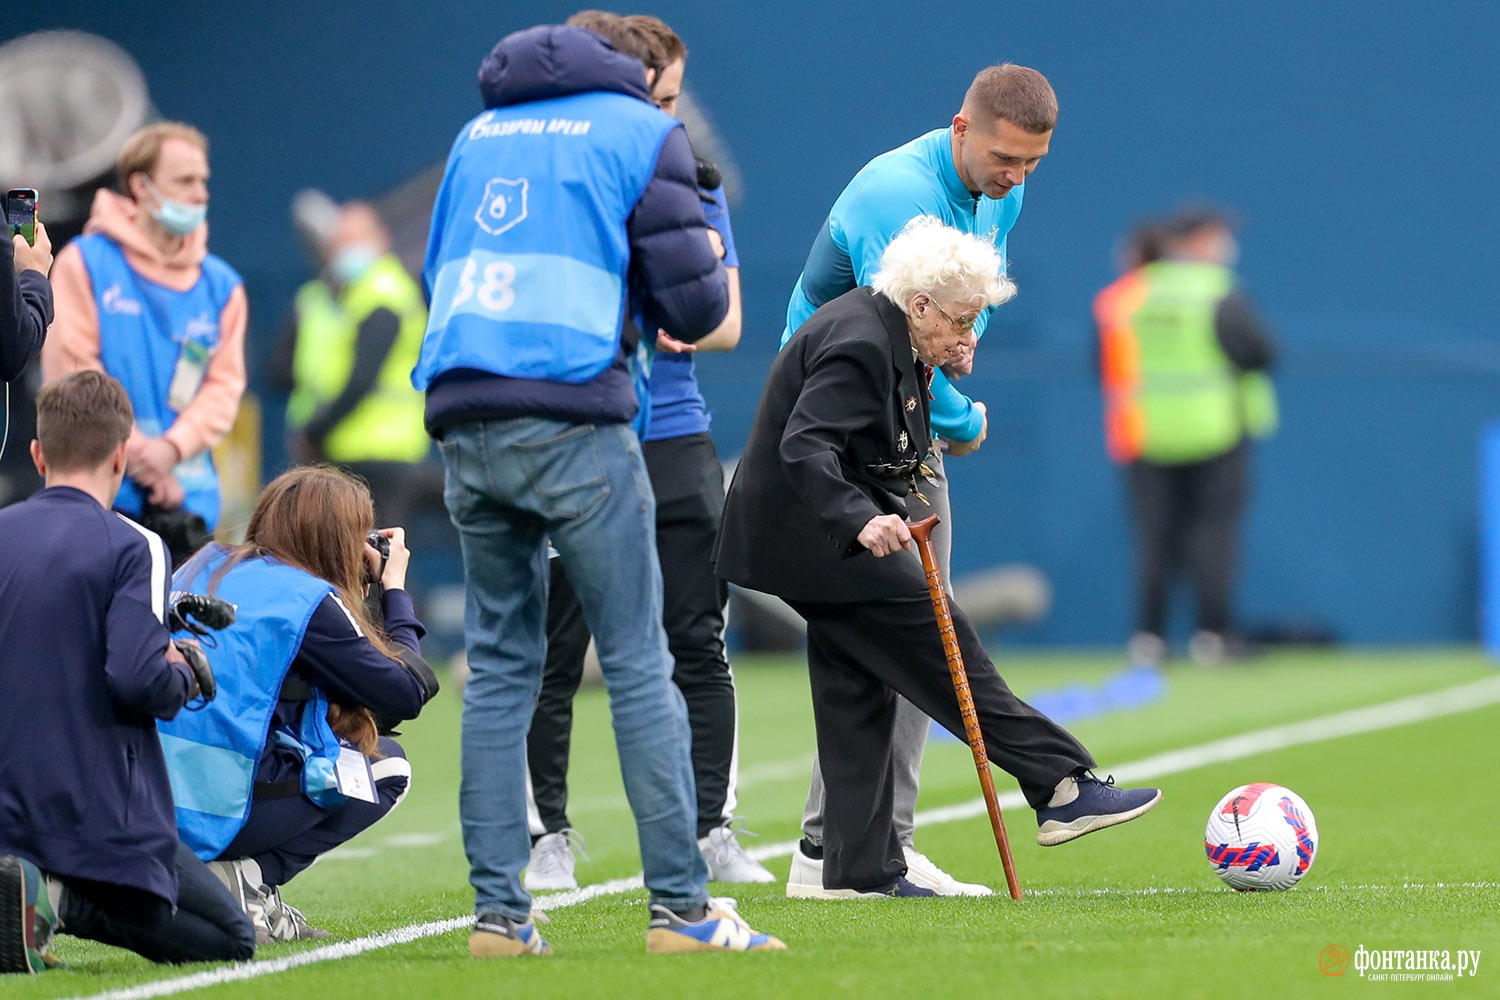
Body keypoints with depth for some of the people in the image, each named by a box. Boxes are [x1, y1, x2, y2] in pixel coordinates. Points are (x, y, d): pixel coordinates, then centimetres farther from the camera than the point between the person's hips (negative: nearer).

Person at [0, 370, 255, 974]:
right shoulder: (130, 546, -9)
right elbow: (138, 679, -21)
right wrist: (183, 678, 3)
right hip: (100, 819, -6)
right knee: (230, 939, 10)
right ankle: (59, 901, -14)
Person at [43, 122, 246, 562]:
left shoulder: (221, 284, 11)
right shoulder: (85, 262, 1)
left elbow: (225, 385, 6)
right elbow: (73, 370, -4)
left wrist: (172, 447, -11)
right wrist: (138, 453, -9)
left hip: (188, 497, 3)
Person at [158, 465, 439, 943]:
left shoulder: (207, 568, 15)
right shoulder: (308, 599, -5)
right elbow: (409, 692, 1)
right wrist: (394, 589, 16)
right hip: (220, 809, -7)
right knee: (387, 766, 14)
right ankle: (248, 879, -4)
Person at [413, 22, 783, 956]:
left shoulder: (480, 133, 20)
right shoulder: (644, 133, 4)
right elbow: (694, 306, -1)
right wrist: (716, 275, 21)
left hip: (465, 424, 5)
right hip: (574, 422, -5)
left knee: (500, 665, 10)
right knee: (639, 665, -1)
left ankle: (499, 911, 5)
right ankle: (681, 907, -3)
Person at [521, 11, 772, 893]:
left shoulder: (696, 184, 8)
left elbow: (726, 323, 7)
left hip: (674, 437, 3)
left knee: (700, 644, 2)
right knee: (552, 653, 1)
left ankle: (714, 829, 9)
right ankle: (550, 835, 11)